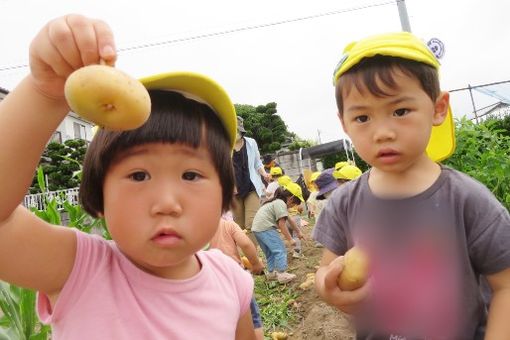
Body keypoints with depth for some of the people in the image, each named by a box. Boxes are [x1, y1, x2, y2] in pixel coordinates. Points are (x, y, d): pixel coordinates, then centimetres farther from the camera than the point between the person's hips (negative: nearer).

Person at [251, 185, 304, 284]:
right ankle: (282, 274, -10)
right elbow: (282, 224, -15)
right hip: (265, 228, -10)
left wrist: (298, 232, 35)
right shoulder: (281, 203, -10)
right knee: (280, 250, -8)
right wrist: (290, 239, -9)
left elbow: (290, 220, 29)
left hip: (257, 228, 10)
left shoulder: (277, 202, 22)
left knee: (270, 252, 20)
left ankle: (271, 273, 28)